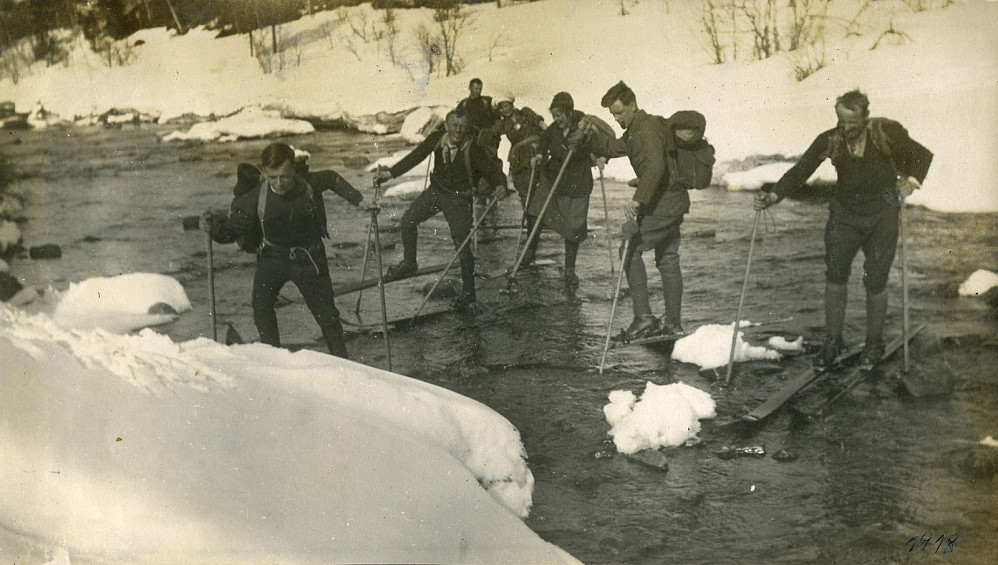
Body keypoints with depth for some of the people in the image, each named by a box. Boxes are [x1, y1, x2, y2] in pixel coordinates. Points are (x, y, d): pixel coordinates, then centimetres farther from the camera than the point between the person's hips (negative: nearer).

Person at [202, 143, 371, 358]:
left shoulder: (309, 183, -20)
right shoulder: (255, 197, -21)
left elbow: (333, 179, 2)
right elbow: (231, 230, -17)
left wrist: (359, 201, 2)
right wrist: (214, 227, -37)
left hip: (309, 257, 0)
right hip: (272, 256, 0)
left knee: (326, 313, 6)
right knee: (261, 304, -23)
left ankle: (341, 361, 26)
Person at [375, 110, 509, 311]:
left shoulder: (473, 150, -23)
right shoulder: (436, 138, -12)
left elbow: (492, 170, -19)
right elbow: (416, 156, -5)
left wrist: (499, 185, -42)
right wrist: (391, 173, -10)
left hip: (458, 198, -5)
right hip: (436, 190, 5)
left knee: (462, 244, -6)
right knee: (408, 220, 5)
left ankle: (468, 293, 7)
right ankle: (409, 264, 29)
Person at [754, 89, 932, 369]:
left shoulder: (887, 132, -10)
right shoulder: (829, 140, -7)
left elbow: (921, 155, 4)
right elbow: (800, 171, -9)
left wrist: (911, 181, -13)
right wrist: (773, 195, -23)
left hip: (882, 215, -2)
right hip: (844, 214, 2)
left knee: (875, 281, 0)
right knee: (834, 274, -5)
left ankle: (874, 343, 18)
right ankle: (832, 341, 7)